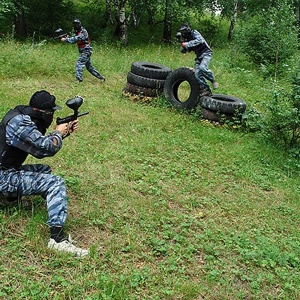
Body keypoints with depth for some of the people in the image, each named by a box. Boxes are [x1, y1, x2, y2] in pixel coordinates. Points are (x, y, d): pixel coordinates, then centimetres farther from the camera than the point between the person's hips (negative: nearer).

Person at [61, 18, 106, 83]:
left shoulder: (83, 32, -15)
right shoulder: (77, 33, 14)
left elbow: (75, 39, -27)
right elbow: (73, 39, 5)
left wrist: (65, 39, -30)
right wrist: (67, 38, -15)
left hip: (86, 52, -10)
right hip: (83, 52, 10)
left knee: (79, 64, -20)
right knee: (89, 67, 14)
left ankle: (79, 79, -29)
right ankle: (101, 77, 22)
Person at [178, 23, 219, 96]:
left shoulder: (194, 33, -10)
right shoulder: (186, 39, 13)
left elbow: (199, 40, -30)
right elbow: (187, 50, 13)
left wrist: (187, 44, -31)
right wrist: (183, 46, -8)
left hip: (206, 53, -8)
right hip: (199, 56, 8)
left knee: (202, 68, -32)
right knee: (197, 74, -8)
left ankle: (213, 81, -12)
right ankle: (206, 90, -3)